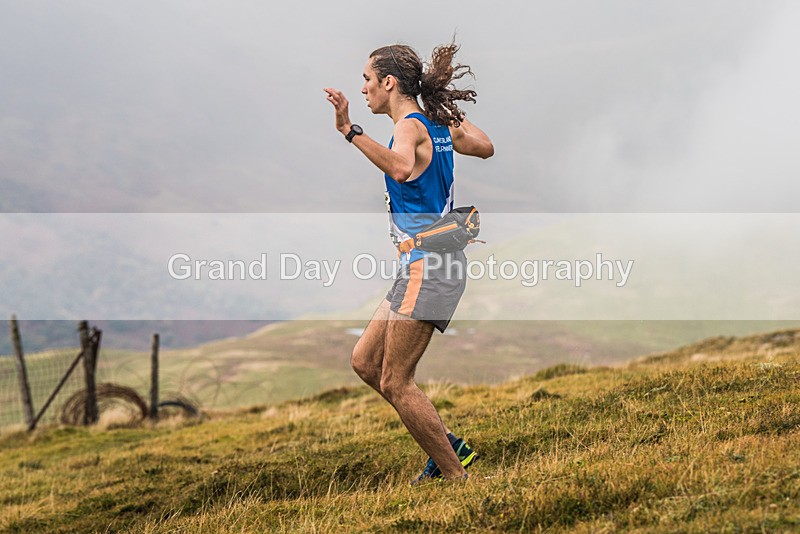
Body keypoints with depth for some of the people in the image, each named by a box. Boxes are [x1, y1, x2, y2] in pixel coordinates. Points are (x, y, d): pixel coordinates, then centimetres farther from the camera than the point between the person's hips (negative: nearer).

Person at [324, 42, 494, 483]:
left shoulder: (410, 127, -15)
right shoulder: (438, 124, 11)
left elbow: (401, 168, -38)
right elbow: (485, 147, 27)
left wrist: (351, 131, -40)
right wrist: (452, 113, 32)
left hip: (428, 266, -10)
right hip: (425, 266, 10)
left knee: (395, 383, -6)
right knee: (365, 361, 14)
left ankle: (455, 476, 1)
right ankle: (448, 447, 17)